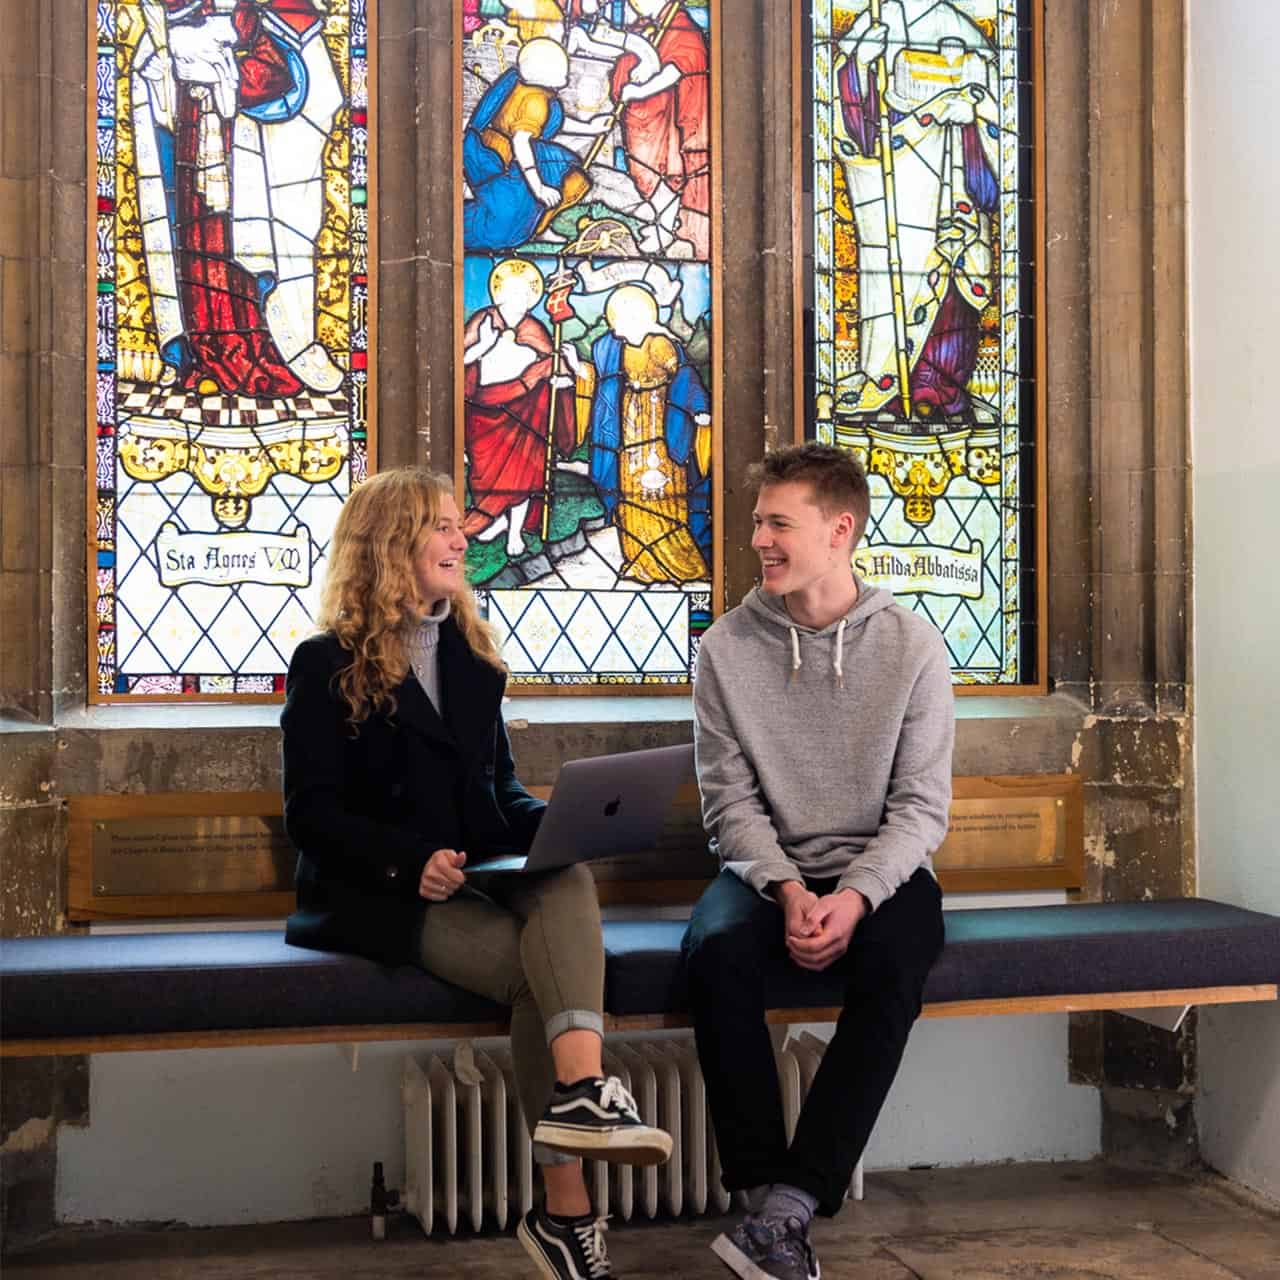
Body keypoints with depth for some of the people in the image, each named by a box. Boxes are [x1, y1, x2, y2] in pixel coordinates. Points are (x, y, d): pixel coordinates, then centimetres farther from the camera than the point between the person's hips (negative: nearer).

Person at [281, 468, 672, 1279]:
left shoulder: (472, 656, 20)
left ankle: (582, 1091, -51)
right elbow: (313, 814, -5)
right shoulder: (328, 665, 2)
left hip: (479, 875, 5)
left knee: (570, 880, -32)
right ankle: (566, 1208, -28)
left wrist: (555, 822, -1)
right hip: (379, 894, -4)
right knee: (539, 970, -29)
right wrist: (411, 860, -23)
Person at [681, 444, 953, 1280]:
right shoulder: (728, 646, -1)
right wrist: (786, 887, -19)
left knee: (894, 961, -33)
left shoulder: (913, 646, -3)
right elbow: (729, 801, -2)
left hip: (878, 869, -1)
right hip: (768, 868, 1)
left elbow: (921, 808, -5)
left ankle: (786, 1210, -31)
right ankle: (769, 1189, -23)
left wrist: (856, 896, -21)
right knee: (717, 948, -32)